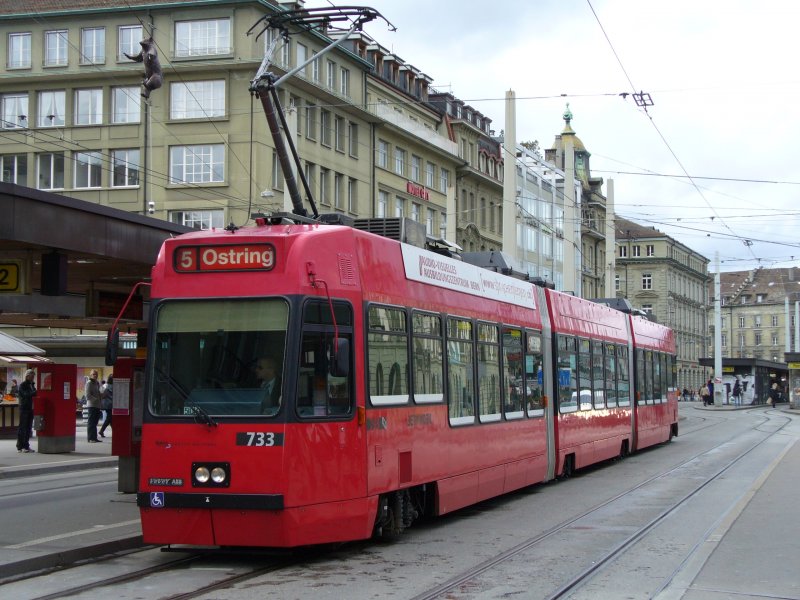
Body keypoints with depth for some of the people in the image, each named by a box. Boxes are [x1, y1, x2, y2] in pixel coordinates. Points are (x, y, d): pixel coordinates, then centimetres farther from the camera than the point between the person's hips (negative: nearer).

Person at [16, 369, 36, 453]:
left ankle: (26, 446, 13)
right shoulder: (23, 385, -6)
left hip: (30, 409, 7)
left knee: (29, 428, 8)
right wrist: (36, 392, -30)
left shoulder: (32, 385, 17)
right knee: (22, 428, -5)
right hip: (24, 409, -7)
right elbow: (26, 394, -21)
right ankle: (20, 447, -2)